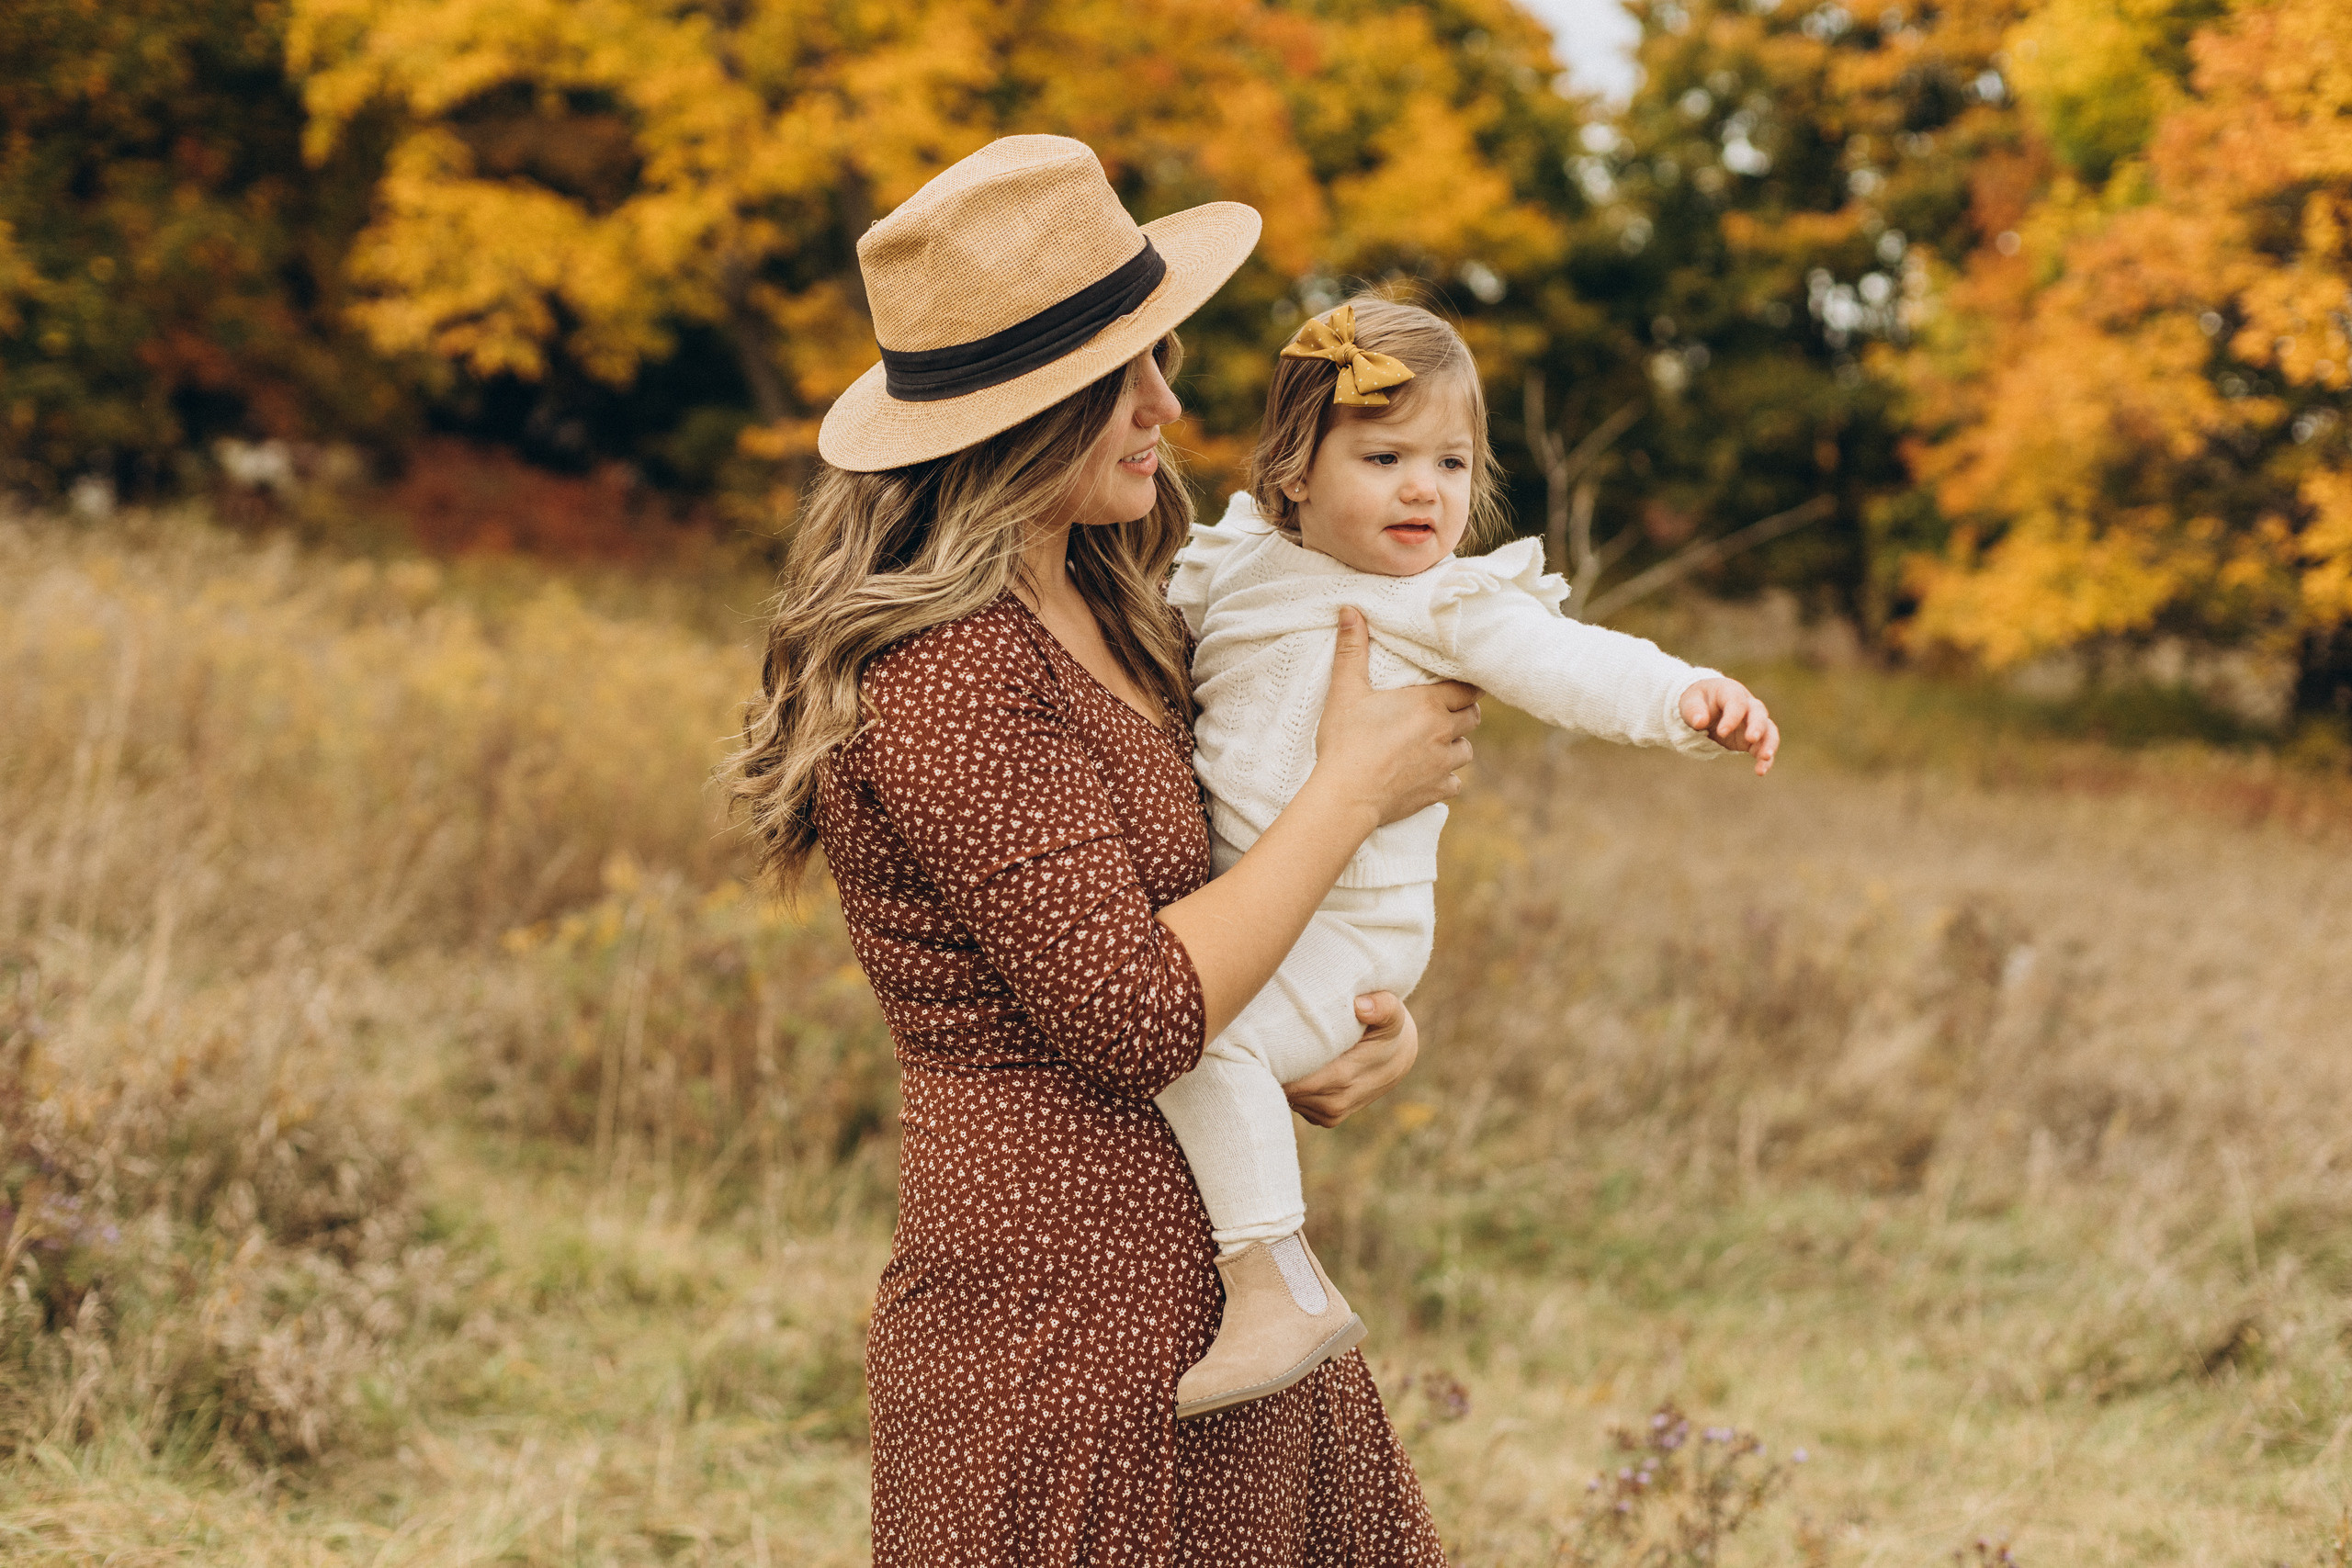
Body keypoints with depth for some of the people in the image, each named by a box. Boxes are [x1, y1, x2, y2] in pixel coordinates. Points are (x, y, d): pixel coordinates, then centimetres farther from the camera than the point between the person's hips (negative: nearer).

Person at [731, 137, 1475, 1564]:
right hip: (1067, 1317, -9)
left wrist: (1363, 1017, 1)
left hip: (1203, 1277, 9)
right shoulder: (950, 671, -19)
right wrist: (1359, 783, -13)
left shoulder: (1093, 615, 10)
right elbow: (1136, 1015, -23)